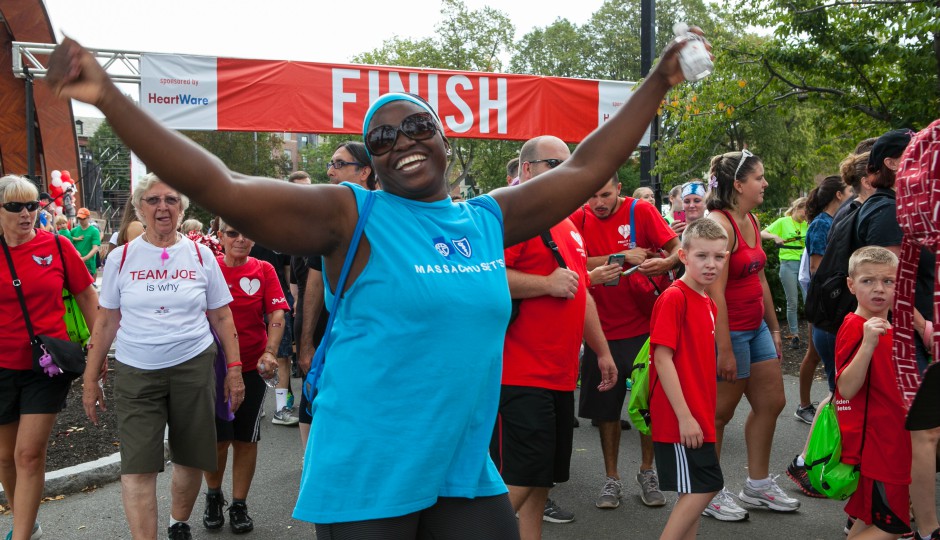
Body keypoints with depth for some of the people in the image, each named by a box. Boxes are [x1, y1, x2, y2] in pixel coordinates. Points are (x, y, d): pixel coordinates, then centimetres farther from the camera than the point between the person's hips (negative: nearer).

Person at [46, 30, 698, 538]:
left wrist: (658, 82, 17)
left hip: (466, 474, 5)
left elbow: (586, 168, 14)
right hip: (366, 482, -4)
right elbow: (224, 189, -17)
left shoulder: (488, 219, 7)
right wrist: (109, 97, -24)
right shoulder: (351, 216, -8)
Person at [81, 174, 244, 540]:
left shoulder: (201, 255, 3)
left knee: (191, 459, 10)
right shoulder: (121, 258, 3)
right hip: (135, 372, 0)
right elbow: (106, 322, 7)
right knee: (137, 466, -6)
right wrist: (91, 379, 5)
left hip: (194, 368, 1)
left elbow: (222, 317, 7)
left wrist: (234, 368, 2)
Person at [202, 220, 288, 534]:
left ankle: (239, 505, 23)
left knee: (246, 438, 8)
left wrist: (270, 352, -19)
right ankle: (213, 496, 29)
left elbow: (277, 314, -6)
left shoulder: (263, 270, 0)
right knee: (218, 437, 2)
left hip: (252, 367, 1)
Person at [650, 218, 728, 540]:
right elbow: (662, 359, -19)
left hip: (699, 417, 9)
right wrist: (684, 416, -20)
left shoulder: (708, 304, 12)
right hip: (680, 418, -9)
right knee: (705, 486, -6)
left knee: (698, 489, 14)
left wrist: (703, 412, 14)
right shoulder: (673, 298, -15)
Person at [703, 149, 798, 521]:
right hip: (730, 330, -9)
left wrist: (774, 328, 18)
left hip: (756, 328, 10)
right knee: (720, 412, 3)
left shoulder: (751, 221, 10)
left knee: (771, 403, 16)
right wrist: (724, 349, -24)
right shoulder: (719, 224, -19)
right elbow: (715, 291, -23)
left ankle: (758, 485, 31)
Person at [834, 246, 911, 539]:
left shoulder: (889, 326, 9)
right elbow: (846, 389, -26)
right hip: (871, 444, -9)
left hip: (890, 442, 9)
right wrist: (868, 344, -36)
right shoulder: (855, 327, -18)